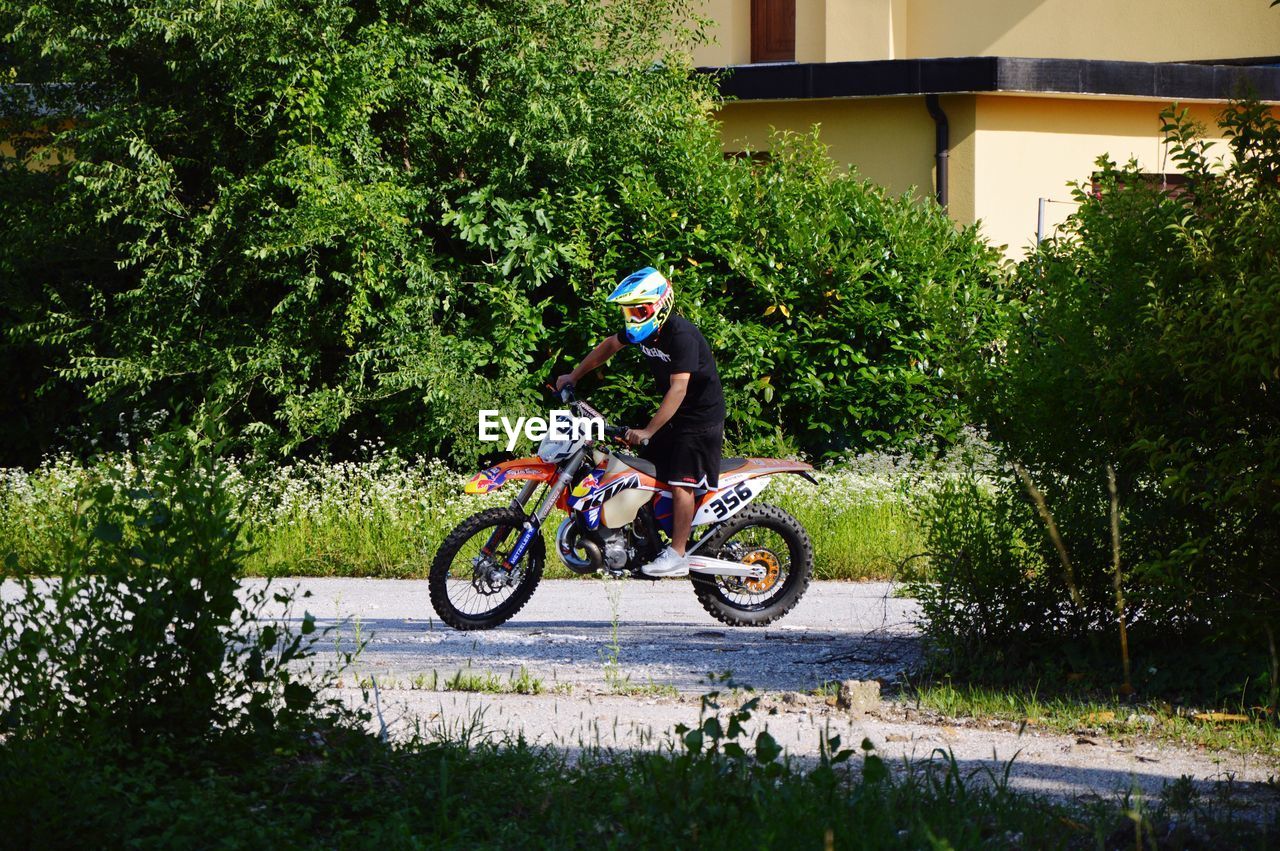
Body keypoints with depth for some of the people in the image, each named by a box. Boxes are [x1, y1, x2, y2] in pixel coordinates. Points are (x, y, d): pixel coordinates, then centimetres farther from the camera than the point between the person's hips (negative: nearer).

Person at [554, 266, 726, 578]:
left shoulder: (682, 335, -27)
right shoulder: (642, 330, 0)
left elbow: (678, 389, -34)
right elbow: (609, 346, 20)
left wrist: (648, 430, -39)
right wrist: (573, 377, 21)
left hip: (701, 417, -9)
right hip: (674, 415, 9)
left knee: (680, 482, -15)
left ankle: (677, 555, -16)